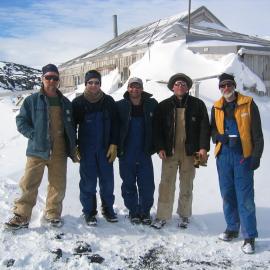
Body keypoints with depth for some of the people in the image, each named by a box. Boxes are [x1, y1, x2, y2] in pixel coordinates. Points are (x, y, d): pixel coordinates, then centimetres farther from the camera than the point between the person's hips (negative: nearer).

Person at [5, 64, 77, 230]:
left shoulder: (66, 103, 11)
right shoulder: (32, 100, 0)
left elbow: (72, 127, 17)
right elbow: (21, 121, 1)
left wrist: (73, 148, 11)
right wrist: (34, 135, -12)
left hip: (60, 152, 3)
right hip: (37, 150, -3)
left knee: (58, 185, 8)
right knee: (29, 184, -2)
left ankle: (53, 214, 26)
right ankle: (21, 217, 10)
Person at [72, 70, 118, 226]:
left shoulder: (109, 101, 3)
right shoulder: (78, 103, 0)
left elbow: (115, 124, 4)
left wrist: (114, 144, -4)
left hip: (106, 148, 1)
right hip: (86, 150, -1)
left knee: (108, 180, 6)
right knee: (88, 182, 2)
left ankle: (108, 209, 23)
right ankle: (89, 212, 14)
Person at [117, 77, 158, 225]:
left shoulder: (152, 105, 0)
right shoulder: (120, 106, -2)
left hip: (145, 153, 0)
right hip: (126, 154, 0)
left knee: (147, 185, 3)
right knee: (129, 184, 9)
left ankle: (145, 211, 20)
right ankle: (133, 211, 23)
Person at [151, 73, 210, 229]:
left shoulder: (198, 104, 4)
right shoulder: (164, 106, 5)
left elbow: (204, 127, 1)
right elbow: (157, 128, 3)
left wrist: (203, 147, -8)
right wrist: (160, 148, -7)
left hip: (190, 152, 0)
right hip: (169, 152, 0)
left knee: (187, 185, 10)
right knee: (166, 184, 0)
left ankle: (184, 215, 23)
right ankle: (162, 216, 9)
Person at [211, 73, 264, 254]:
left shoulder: (248, 104, -2)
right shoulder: (216, 107, 10)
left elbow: (257, 133, -2)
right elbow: (213, 130, 19)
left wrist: (256, 156, -9)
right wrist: (219, 136, -4)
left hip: (243, 156, -4)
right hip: (223, 155, 4)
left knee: (245, 197, -5)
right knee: (227, 194, 11)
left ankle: (249, 236, 4)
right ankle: (232, 228, 26)